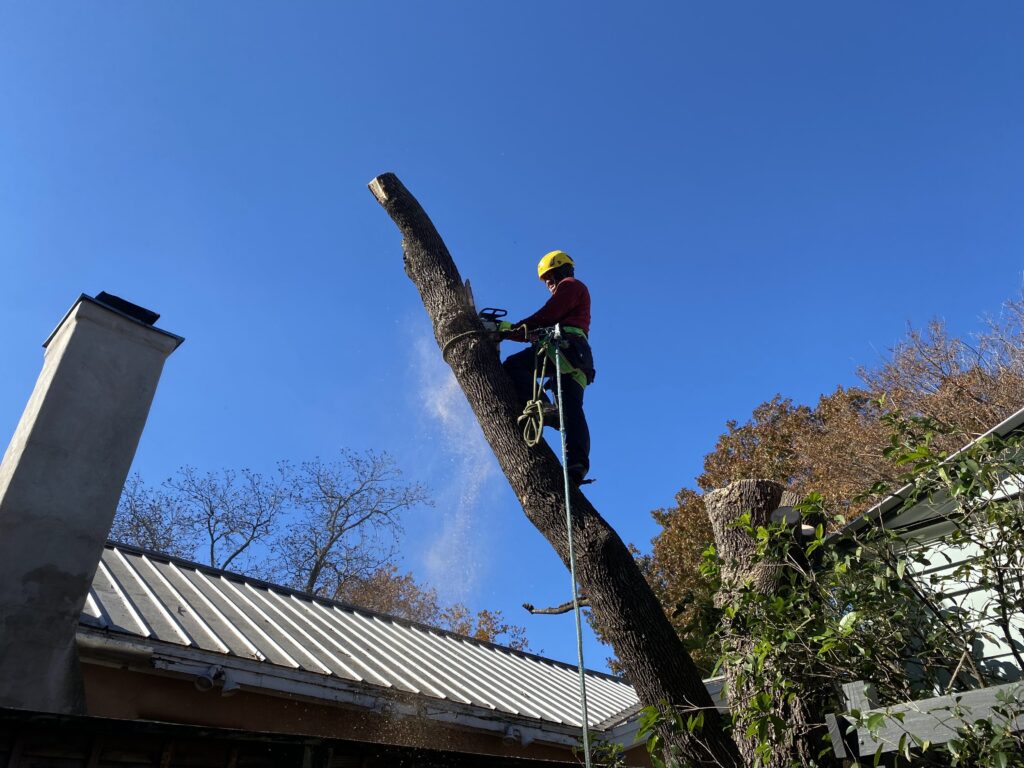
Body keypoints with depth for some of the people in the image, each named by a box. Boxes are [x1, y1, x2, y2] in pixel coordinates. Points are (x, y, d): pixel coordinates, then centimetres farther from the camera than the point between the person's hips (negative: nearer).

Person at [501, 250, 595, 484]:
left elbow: (547, 316, -3)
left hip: (564, 345, -9)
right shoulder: (576, 292, 42)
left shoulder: (570, 285, 15)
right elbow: (543, 330, 31)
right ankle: (578, 462, -23)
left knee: (512, 366, -15)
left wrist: (511, 330, 2)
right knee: (572, 409, -8)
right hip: (578, 358, 9)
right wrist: (509, 330, 24)